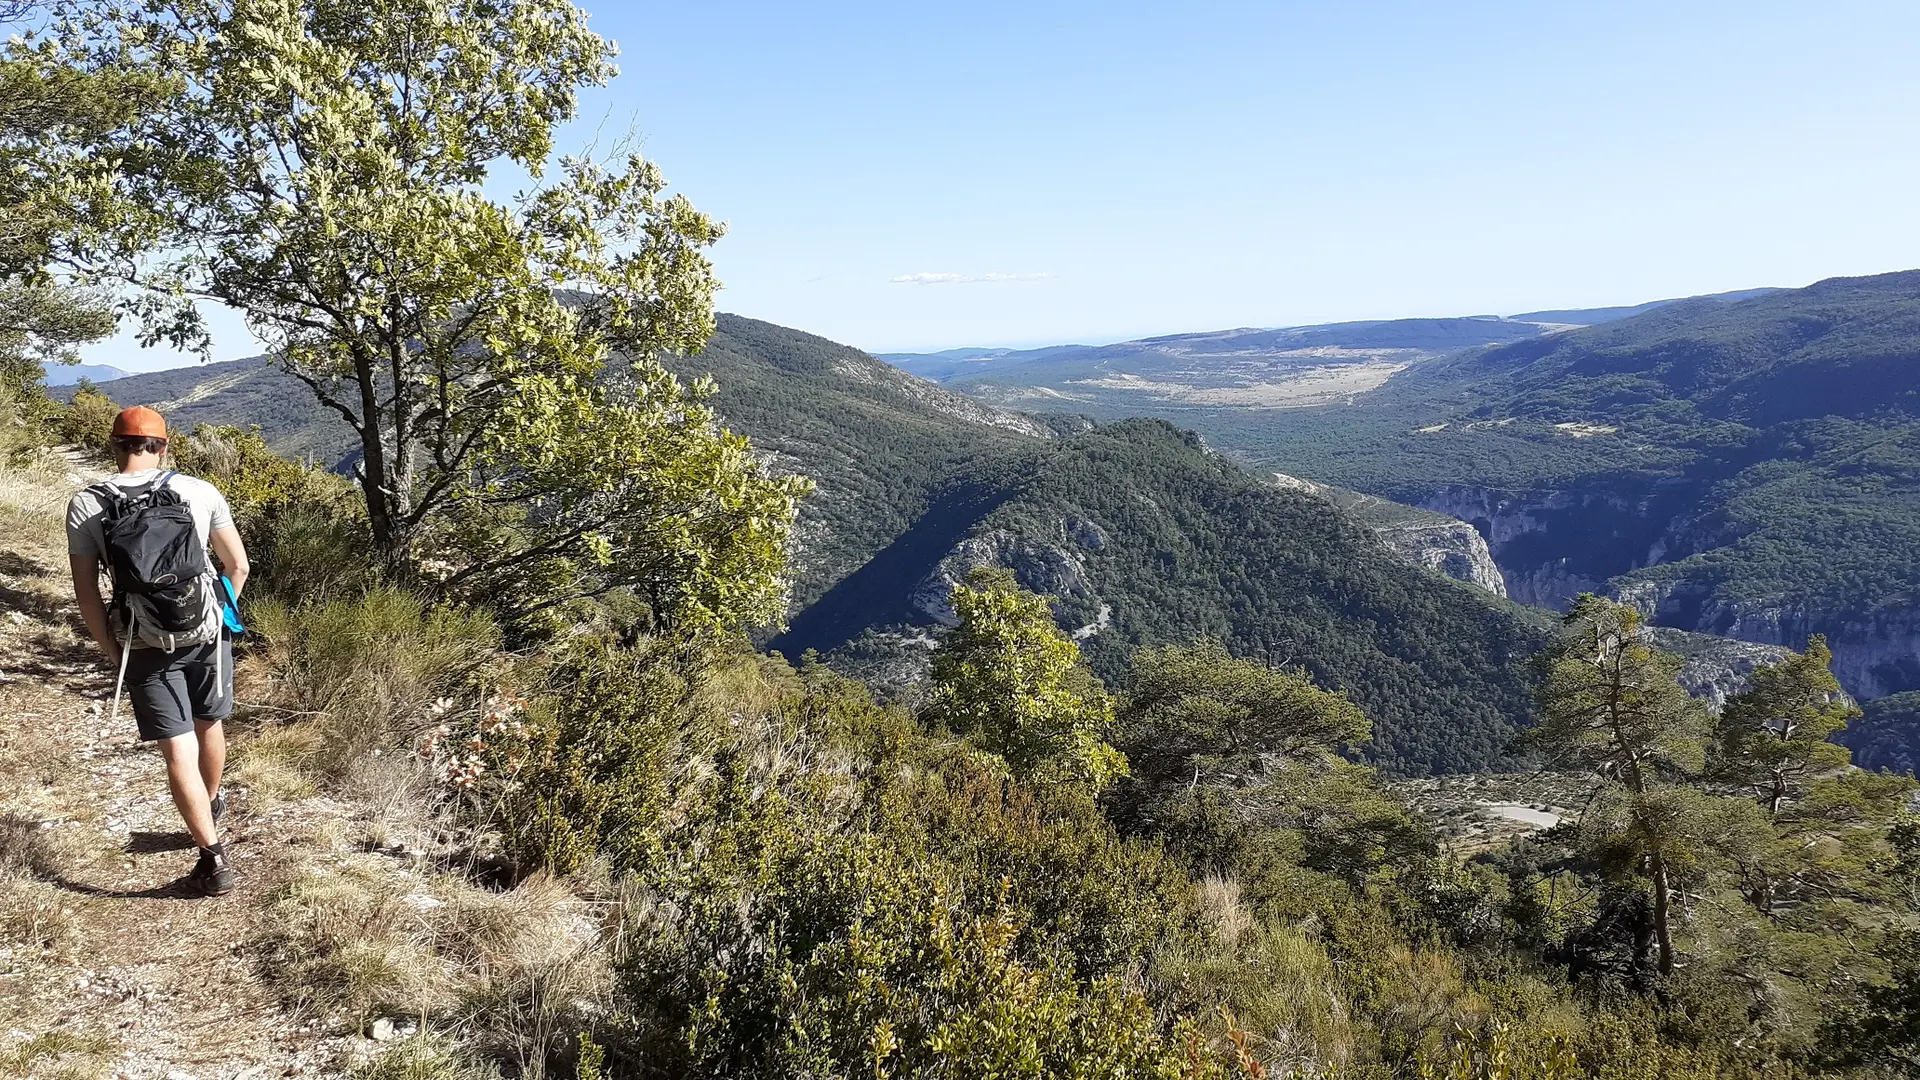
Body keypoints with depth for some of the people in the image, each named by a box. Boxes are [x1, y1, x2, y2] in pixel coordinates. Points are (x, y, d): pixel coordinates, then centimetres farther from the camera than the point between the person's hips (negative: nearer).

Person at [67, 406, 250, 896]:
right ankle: (210, 807, 47)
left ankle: (214, 859, 1)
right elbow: (238, 566, 0)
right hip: (207, 635, 2)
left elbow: (86, 594, -5)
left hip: (146, 648, -1)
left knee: (179, 751, 1)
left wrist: (113, 652, 7)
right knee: (209, 725, 24)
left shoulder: (85, 506, -7)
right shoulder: (199, 492, -6)